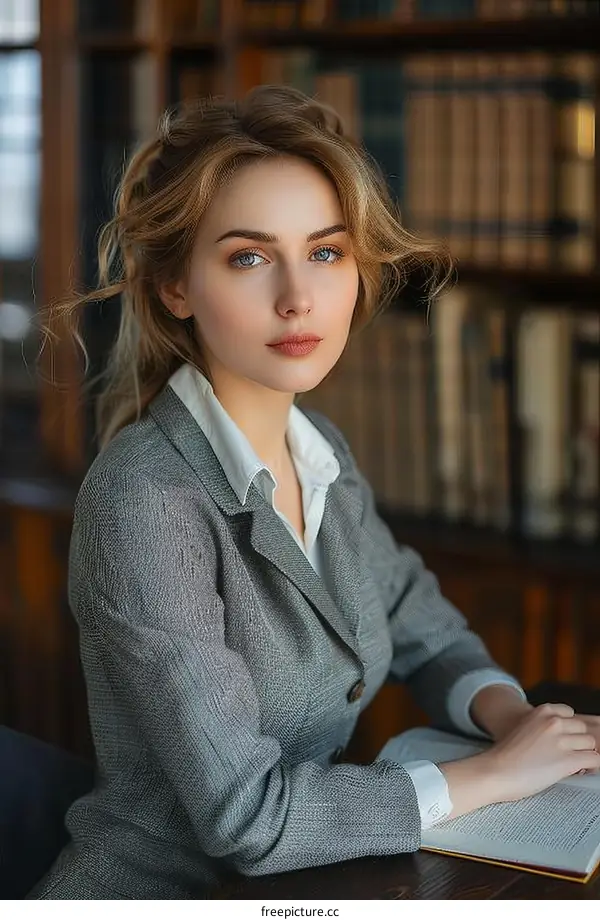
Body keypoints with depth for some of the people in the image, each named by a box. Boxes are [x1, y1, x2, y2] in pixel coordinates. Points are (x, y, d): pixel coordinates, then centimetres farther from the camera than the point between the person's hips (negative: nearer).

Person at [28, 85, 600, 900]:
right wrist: (494, 774, -14)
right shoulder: (145, 498, -21)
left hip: (304, 881, 6)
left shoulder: (320, 449, 0)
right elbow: (244, 811, -22)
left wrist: (503, 710, -6)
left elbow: (429, 638, 13)